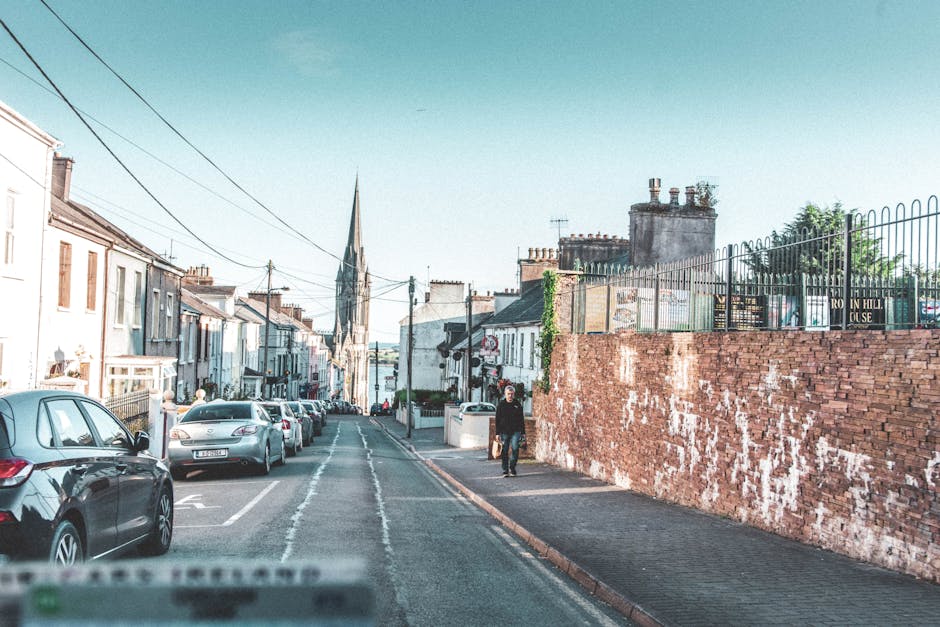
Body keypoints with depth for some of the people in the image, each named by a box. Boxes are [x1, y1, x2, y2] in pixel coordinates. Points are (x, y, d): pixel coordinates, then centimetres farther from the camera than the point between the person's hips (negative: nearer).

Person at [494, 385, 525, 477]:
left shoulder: (517, 404, 8)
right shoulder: (501, 405, 4)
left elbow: (521, 419, 11)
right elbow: (497, 420, 5)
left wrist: (522, 432, 6)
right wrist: (497, 433, -1)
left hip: (515, 431, 0)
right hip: (504, 431, 0)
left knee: (515, 448, -16)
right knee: (505, 451, 1)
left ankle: (512, 467, 0)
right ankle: (505, 470, 10)